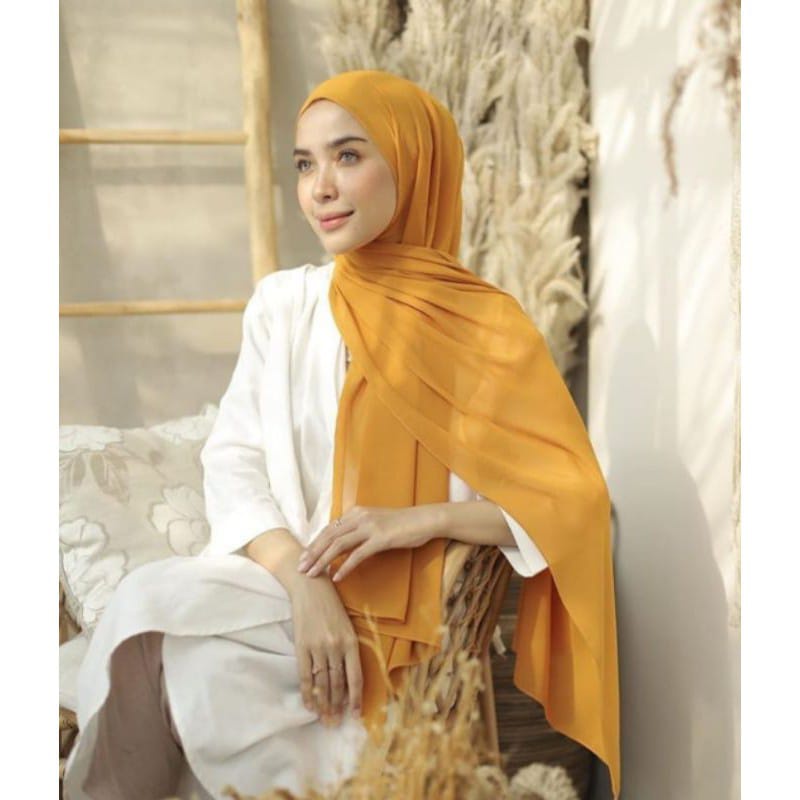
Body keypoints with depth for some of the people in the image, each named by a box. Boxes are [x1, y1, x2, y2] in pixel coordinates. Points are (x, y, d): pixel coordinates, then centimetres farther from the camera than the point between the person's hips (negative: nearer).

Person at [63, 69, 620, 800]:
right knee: (152, 602, -28)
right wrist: (304, 582, -19)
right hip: (285, 576, 3)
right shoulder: (282, 304, 7)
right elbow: (234, 465, -1)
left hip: (414, 618, -3)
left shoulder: (486, 327, -2)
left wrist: (419, 520, -19)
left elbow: (571, 500, -5)